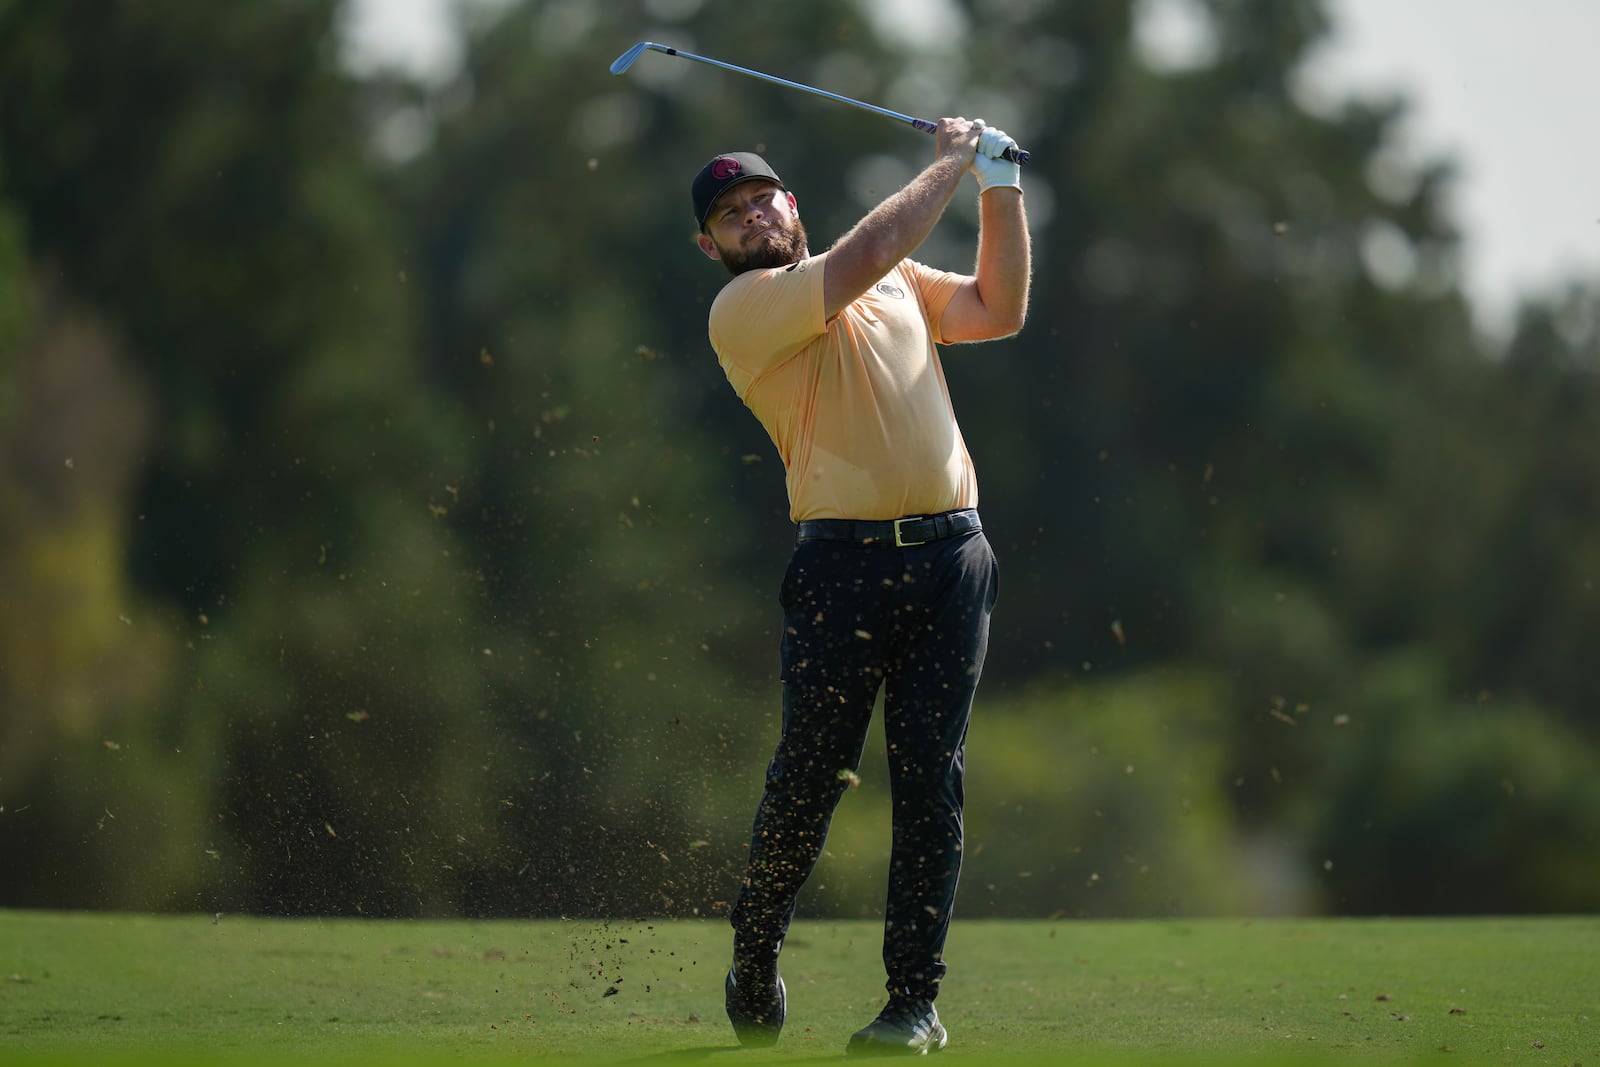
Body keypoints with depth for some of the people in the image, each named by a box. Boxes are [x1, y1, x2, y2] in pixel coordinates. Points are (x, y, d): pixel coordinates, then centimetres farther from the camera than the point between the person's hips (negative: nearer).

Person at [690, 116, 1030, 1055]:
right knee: (810, 776, -4)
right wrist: (951, 165, 0)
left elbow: (999, 309, 22)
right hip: (843, 562, -4)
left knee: (931, 781, -1)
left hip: (951, 555, 4)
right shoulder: (742, 310, -1)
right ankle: (756, 954, 20)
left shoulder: (898, 283, 22)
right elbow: (870, 253, -11)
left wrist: (1001, 187, 14)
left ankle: (916, 999, 1)